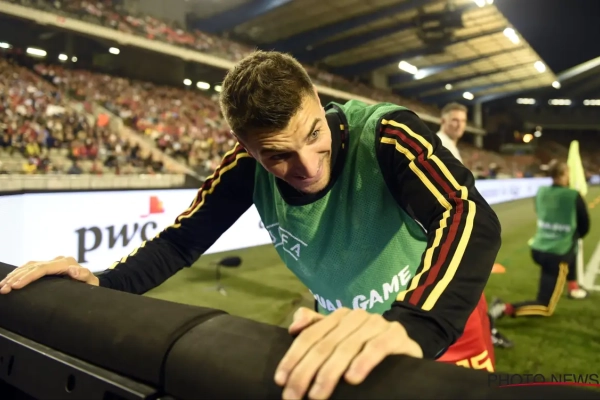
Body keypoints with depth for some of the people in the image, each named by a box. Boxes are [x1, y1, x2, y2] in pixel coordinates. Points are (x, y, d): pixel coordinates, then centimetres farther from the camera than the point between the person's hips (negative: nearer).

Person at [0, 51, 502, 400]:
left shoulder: (383, 132, -29)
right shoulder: (250, 163, -17)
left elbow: (472, 219, -42)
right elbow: (184, 238, -8)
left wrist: (412, 325, -58)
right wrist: (102, 284, -23)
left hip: (441, 320, -2)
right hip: (344, 327, 3)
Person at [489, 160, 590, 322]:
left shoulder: (541, 192, 2)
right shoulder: (574, 196, -11)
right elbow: (584, 227, 2)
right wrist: (574, 236, 22)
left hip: (537, 250, 6)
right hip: (556, 257, -6)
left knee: (570, 250, 38)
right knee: (546, 308, 2)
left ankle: (573, 288, 45)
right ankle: (506, 308, -18)